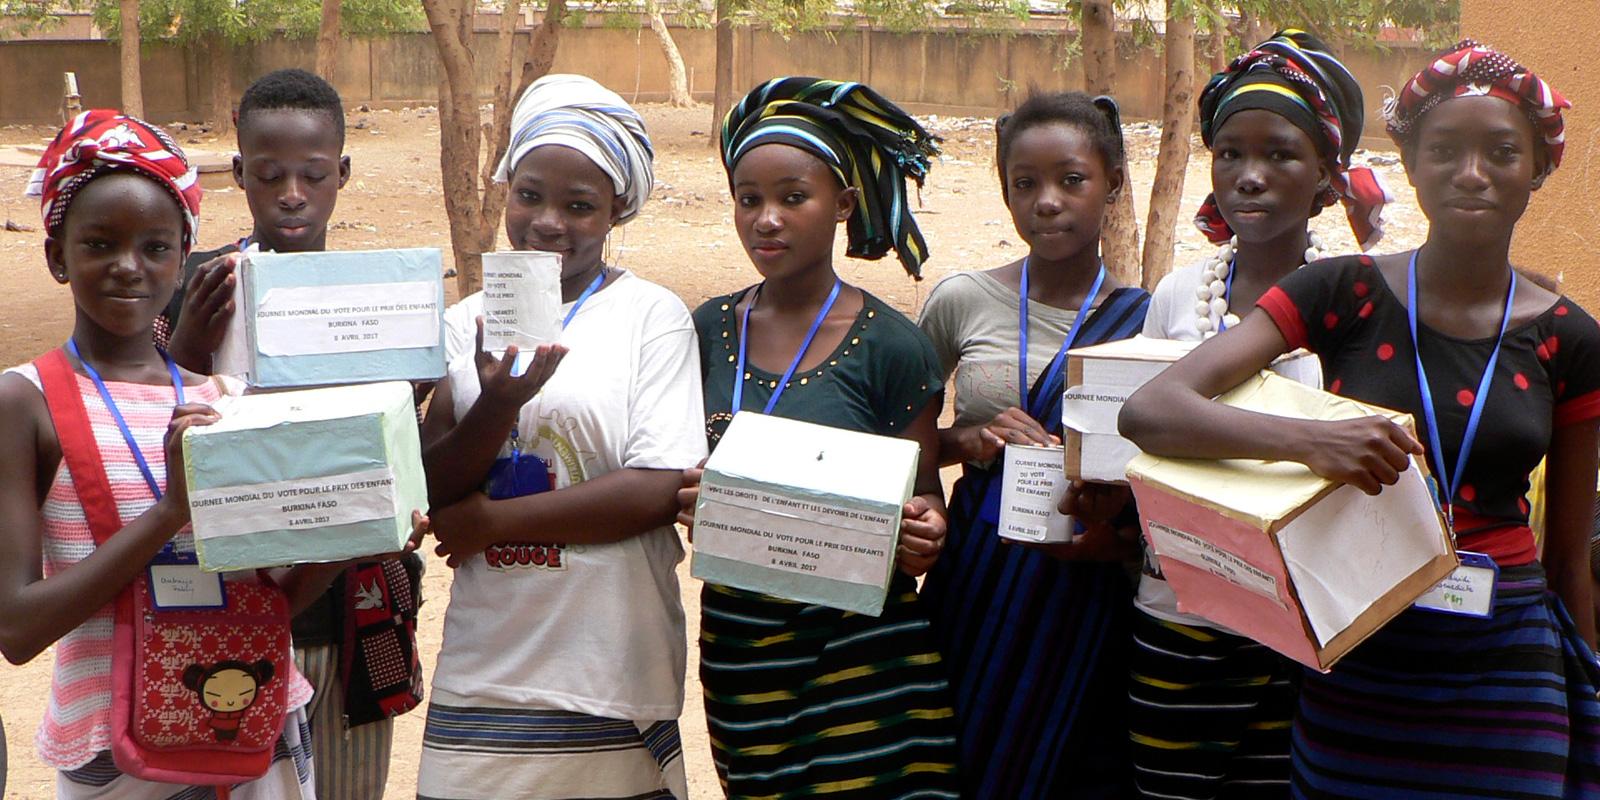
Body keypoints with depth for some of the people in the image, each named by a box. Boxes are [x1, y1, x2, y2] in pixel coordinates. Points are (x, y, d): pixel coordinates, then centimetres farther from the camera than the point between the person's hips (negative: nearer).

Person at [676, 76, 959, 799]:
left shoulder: (891, 346, -6)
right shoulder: (706, 332, 5)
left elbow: (921, 503, 0)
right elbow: (674, 477, 9)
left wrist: (924, 536, -22)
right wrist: (687, 502, -13)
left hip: (863, 651, -3)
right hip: (737, 647, 3)